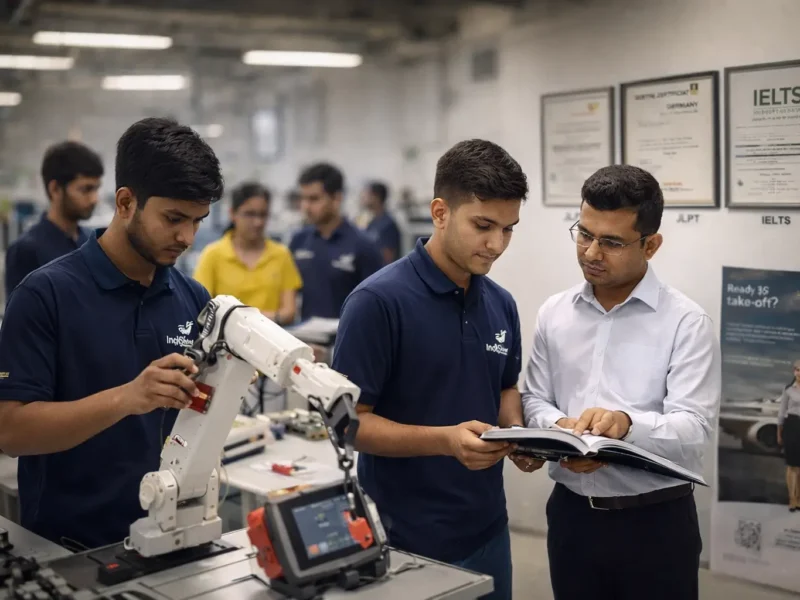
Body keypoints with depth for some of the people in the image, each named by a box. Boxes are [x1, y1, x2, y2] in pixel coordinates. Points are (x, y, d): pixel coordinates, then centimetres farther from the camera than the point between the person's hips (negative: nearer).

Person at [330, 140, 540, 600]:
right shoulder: (378, 301, -17)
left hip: (487, 530, 6)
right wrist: (445, 440, -28)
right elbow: (348, 420, -16)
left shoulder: (502, 304, 4)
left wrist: (518, 435, -4)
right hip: (407, 542, -6)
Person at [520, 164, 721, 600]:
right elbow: (534, 399, 8)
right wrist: (560, 428, -14)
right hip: (571, 514, 4)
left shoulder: (686, 323, -9)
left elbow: (692, 429, -16)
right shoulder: (554, 313, 5)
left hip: (656, 522, -3)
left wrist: (626, 423, -34)